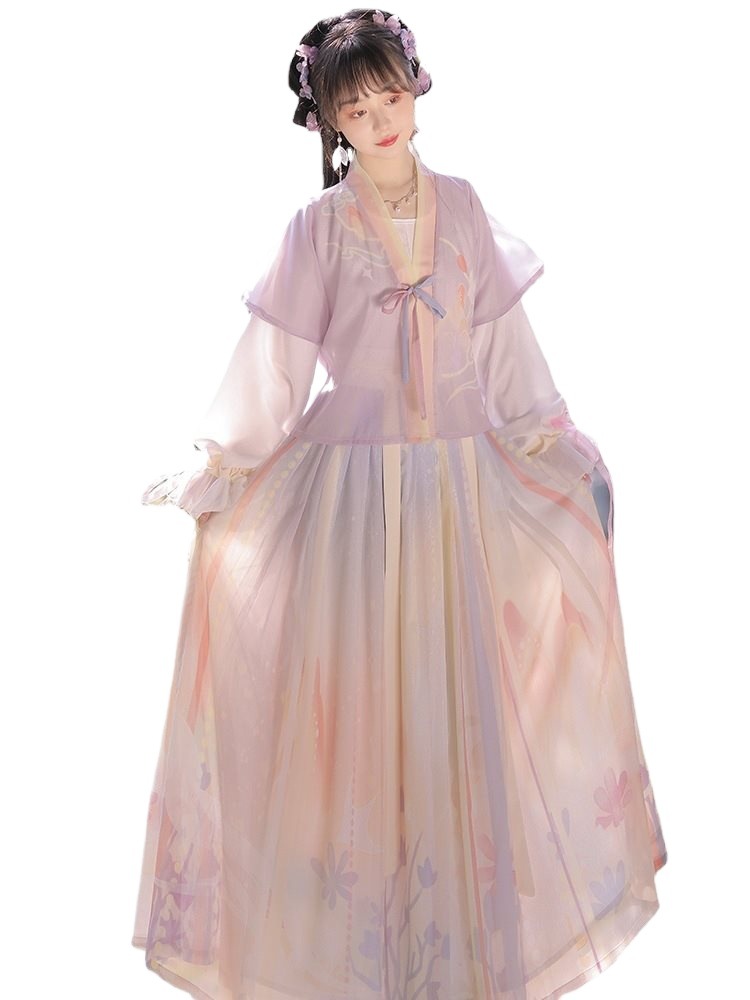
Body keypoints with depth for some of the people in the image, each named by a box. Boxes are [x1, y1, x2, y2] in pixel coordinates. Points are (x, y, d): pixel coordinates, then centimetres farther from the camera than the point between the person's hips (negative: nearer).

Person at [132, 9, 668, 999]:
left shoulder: (461, 205, 4)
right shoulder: (318, 226, -3)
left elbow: (502, 339, 9)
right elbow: (276, 363, -2)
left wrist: (551, 439, 9)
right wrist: (212, 466, -5)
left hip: (464, 473, 3)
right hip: (355, 480, -2)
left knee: (464, 684, 10)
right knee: (358, 688, 4)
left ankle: (471, 901, 30)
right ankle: (364, 909, 23)